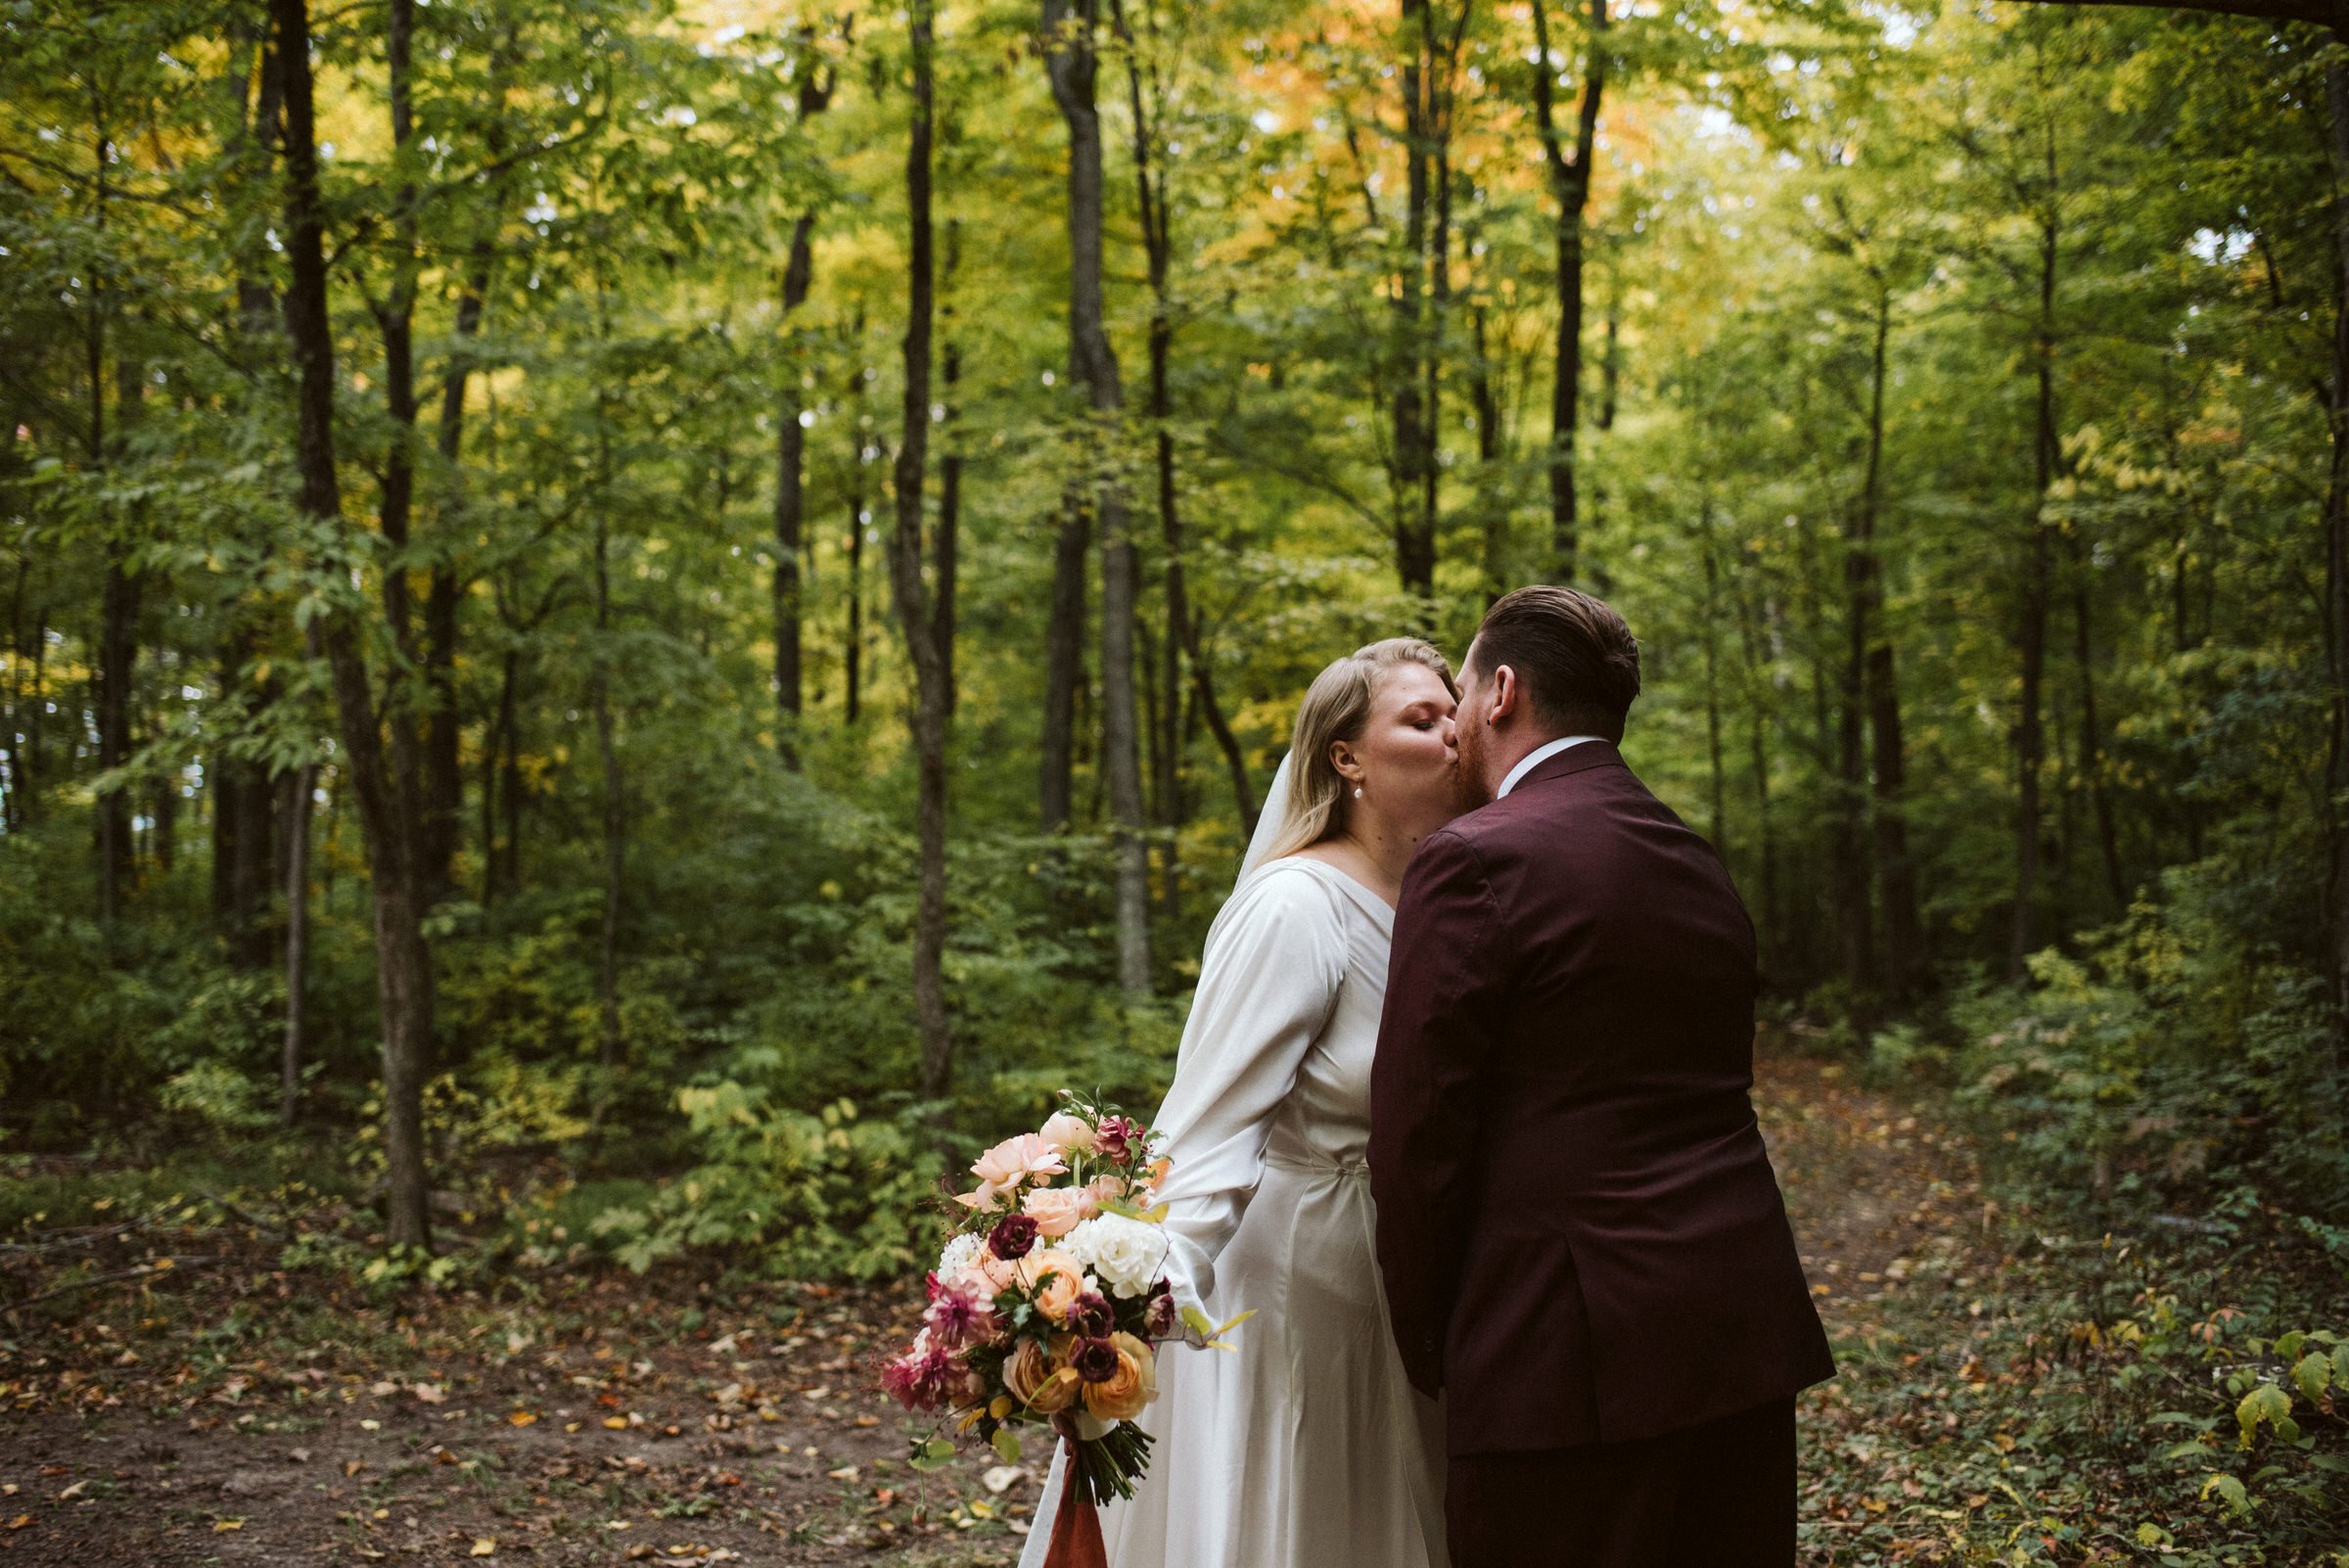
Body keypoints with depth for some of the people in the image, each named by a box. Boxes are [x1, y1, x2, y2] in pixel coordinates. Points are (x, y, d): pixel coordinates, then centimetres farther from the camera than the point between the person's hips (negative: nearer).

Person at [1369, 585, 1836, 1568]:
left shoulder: (1476, 861, -12)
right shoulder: (1700, 865, 11)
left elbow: (1417, 1138, -13)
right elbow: (1702, 1096, 13)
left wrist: (1427, 1352, 1)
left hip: (1577, 1356, -7)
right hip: (1746, 1332, 8)